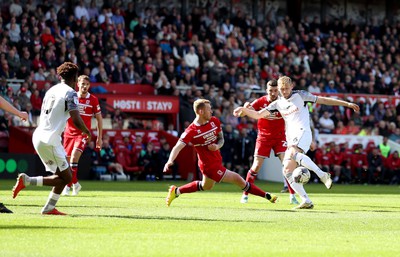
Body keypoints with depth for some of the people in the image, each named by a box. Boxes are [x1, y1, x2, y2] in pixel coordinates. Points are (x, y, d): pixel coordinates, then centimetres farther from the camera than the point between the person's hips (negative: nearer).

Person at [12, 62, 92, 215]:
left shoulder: (51, 90, 16)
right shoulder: (70, 93, -8)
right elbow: (77, 121, -14)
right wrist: (87, 132, 4)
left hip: (38, 135, 9)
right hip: (50, 140, -9)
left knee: (63, 176, 15)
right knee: (66, 177, -2)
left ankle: (49, 208, 9)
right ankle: (27, 181, -11)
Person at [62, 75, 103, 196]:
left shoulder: (93, 100, -1)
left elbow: (99, 119, 6)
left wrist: (99, 138, 4)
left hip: (83, 133, -3)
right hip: (69, 133, 3)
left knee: (74, 156, -23)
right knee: (67, 160, 5)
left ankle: (69, 185, -17)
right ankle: (75, 183, 26)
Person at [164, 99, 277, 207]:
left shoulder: (214, 121, -1)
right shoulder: (191, 131, -21)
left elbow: (221, 138, 10)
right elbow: (178, 147, -25)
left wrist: (217, 146, -13)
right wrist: (170, 161, -41)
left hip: (217, 161, 8)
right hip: (210, 165, -8)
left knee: (206, 186, 29)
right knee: (238, 180, -8)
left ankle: (176, 191, 41)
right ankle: (266, 195, 4)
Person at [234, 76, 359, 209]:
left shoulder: (300, 95, 7)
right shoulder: (277, 104, 19)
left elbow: (324, 100, 9)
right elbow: (258, 115, 15)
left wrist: (347, 104, 8)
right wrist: (244, 109, -3)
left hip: (302, 132, -6)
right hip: (291, 140, 6)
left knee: (293, 153, -36)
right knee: (287, 170, -7)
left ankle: (322, 175, -40)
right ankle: (306, 201, -8)